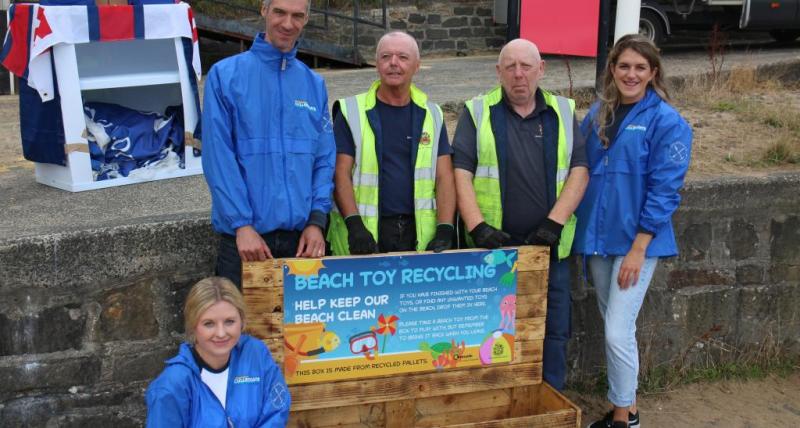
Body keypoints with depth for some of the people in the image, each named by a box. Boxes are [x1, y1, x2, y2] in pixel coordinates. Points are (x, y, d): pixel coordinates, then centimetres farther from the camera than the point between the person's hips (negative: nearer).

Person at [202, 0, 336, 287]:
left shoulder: (314, 84, 10)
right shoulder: (225, 75, -2)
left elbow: (325, 160, 8)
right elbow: (218, 159, -8)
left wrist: (317, 220, -4)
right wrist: (242, 224, -15)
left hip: (302, 235, 3)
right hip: (244, 235, -3)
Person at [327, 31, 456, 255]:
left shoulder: (432, 115, 12)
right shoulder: (351, 112, 4)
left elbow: (444, 177, 7)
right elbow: (341, 174, -2)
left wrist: (445, 229, -6)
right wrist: (354, 224, -15)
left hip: (421, 235, 2)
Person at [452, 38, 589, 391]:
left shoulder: (563, 113, 10)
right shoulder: (478, 113, 4)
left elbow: (579, 169, 2)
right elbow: (461, 171, -4)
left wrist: (555, 222, -10)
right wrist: (477, 226, -16)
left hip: (549, 246, 2)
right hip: (493, 245, -2)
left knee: (554, 332, 8)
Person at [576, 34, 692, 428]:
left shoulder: (666, 121, -9)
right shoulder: (597, 114, 7)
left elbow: (664, 190, -12)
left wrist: (638, 248, -16)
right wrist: (582, 229, 5)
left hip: (636, 240, -5)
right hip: (598, 237, 5)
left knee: (618, 332, -7)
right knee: (613, 329, 14)